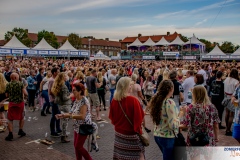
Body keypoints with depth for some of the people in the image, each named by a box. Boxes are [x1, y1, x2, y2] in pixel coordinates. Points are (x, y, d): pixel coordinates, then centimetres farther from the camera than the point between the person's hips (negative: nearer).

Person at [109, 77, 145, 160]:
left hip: (119, 132, 5)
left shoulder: (114, 100, -5)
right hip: (131, 133, -5)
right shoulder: (133, 100, -21)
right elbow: (139, 118, -16)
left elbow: (111, 117, 6)